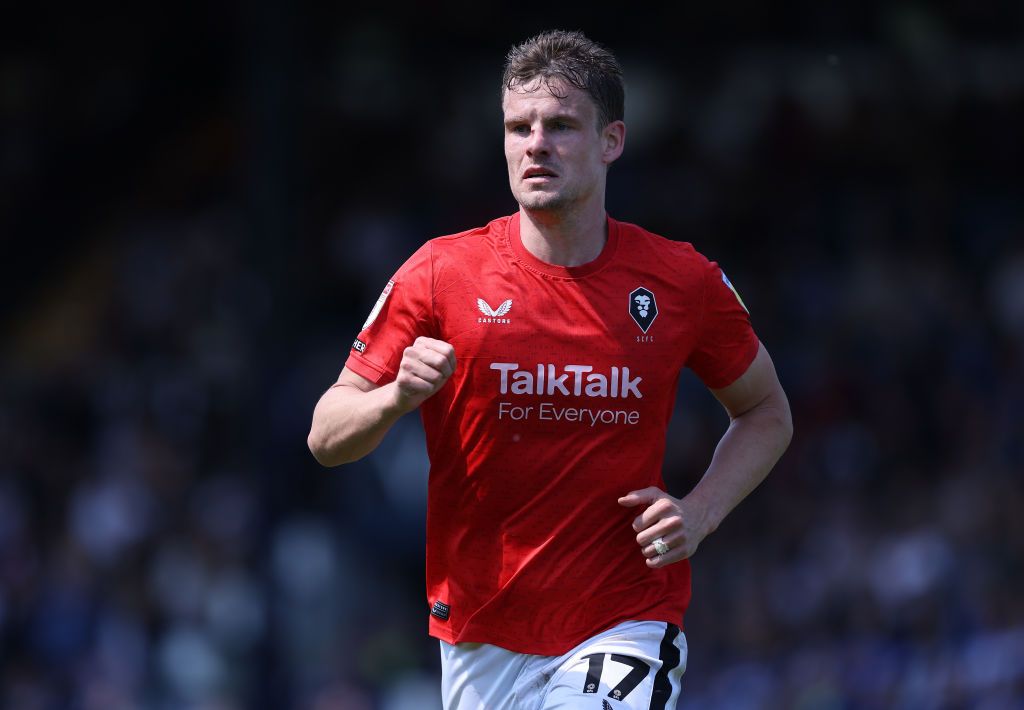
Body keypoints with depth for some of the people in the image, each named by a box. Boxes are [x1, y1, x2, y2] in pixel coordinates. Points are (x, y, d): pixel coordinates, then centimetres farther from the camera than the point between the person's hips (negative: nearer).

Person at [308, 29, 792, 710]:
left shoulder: (683, 281, -2)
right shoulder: (442, 274, -3)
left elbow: (767, 413, 14)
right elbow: (327, 438, -1)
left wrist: (700, 513, -4)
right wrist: (397, 397, -22)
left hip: (625, 628, -1)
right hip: (481, 645, 2)